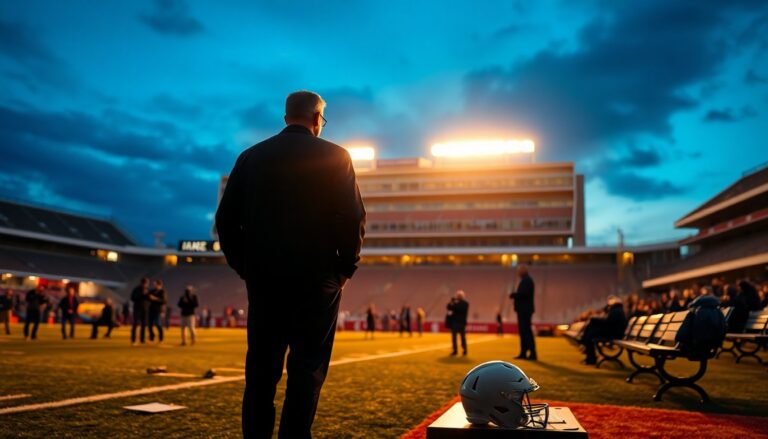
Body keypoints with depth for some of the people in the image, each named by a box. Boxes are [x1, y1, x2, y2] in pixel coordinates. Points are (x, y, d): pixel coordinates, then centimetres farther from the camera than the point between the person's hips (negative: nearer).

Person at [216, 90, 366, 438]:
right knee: (307, 371, 2)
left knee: (261, 370, 10)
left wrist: (245, 267, 13)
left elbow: (226, 219, 5)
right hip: (316, 279, -3)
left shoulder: (251, 156, 8)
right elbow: (352, 218, -9)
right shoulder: (334, 156, -2)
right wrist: (345, 269, 2)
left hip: (262, 279, 4)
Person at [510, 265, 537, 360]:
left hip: (524, 310, -11)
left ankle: (532, 354, -8)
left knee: (526, 331, -9)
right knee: (524, 331, 13)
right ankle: (523, 353, 17)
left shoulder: (526, 280, -13)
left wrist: (513, 294, -12)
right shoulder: (526, 280, 20)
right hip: (524, 309, 11)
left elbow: (523, 293, -25)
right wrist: (515, 295, 6)